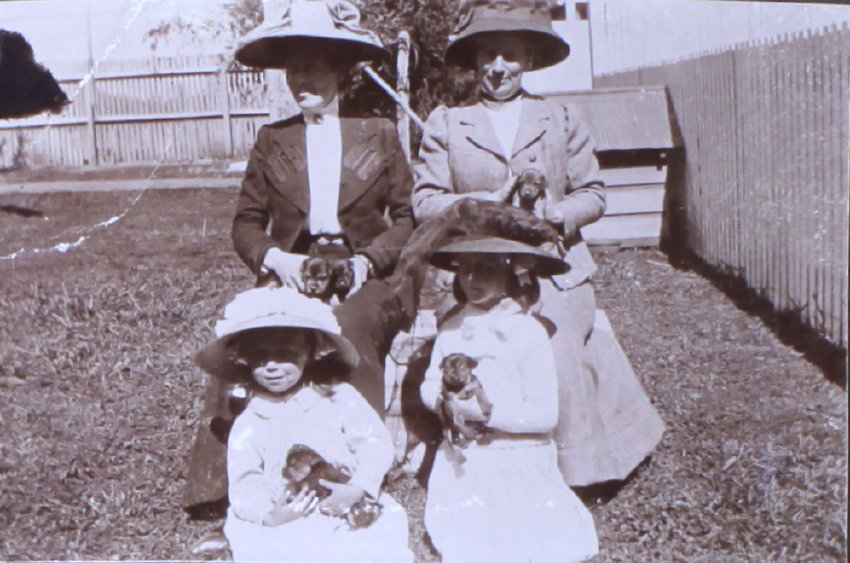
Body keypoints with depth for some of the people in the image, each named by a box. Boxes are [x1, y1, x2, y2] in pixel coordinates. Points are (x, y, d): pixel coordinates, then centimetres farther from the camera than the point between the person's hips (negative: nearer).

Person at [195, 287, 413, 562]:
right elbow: (244, 484, -1)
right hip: (286, 529, 0)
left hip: (352, 515, 0)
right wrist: (268, 515, -20)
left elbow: (375, 443, -4)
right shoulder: (249, 424, 4)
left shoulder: (339, 397, 1)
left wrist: (357, 489, -18)